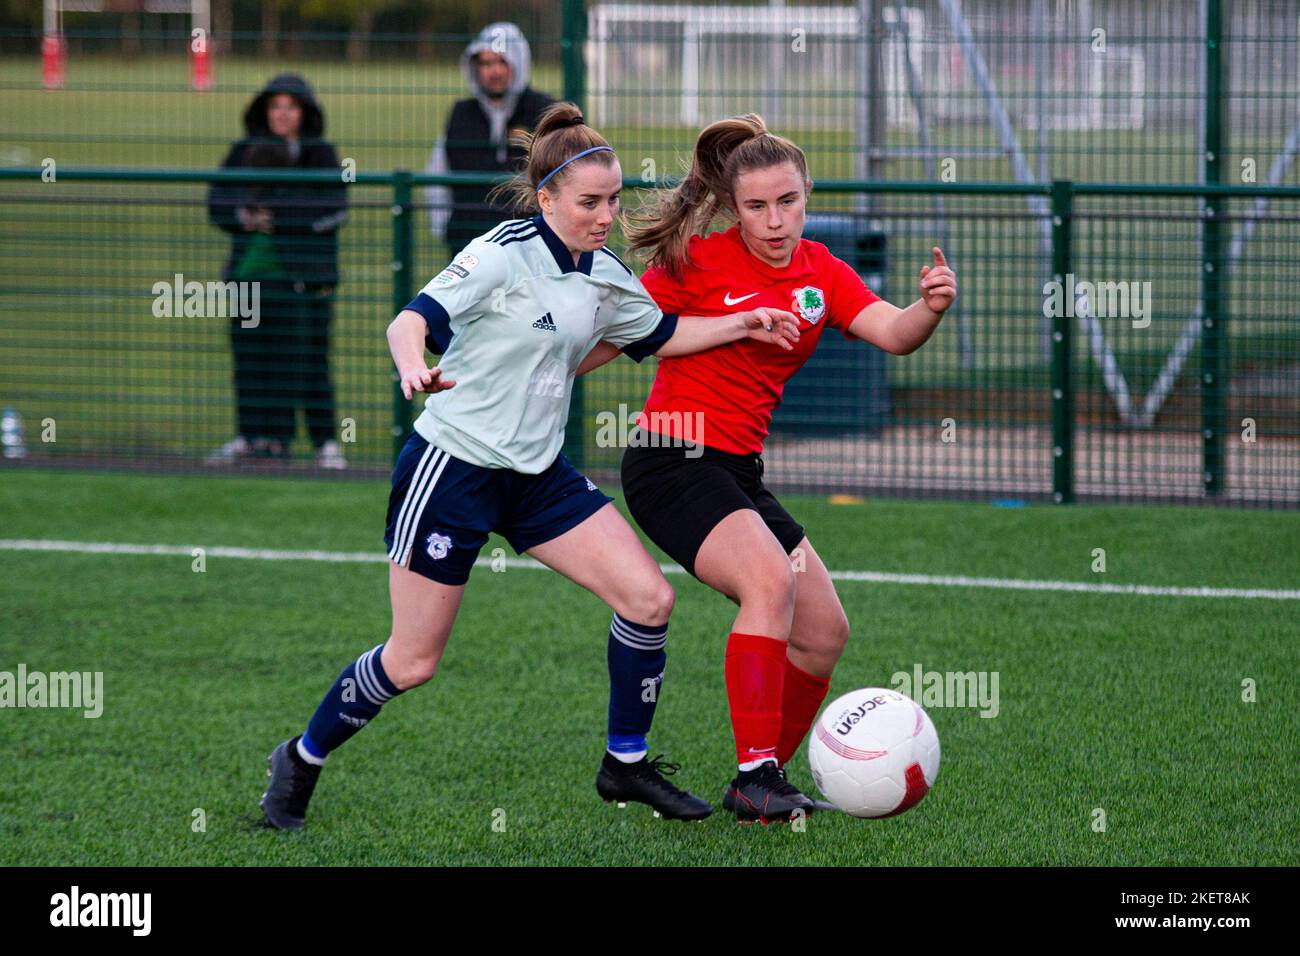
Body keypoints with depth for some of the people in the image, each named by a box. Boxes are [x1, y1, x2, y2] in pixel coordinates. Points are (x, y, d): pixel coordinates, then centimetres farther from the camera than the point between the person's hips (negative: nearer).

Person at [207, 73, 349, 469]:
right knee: (251, 356, 5)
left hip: (303, 274, -4)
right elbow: (217, 202, 7)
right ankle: (254, 435, 13)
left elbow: (334, 209, -9)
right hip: (250, 269, 4)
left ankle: (325, 441, -1)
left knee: (307, 357, -5)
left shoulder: (321, 155, 2)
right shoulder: (244, 152, 12)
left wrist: (276, 217, -14)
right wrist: (243, 216, -14)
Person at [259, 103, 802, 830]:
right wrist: (414, 367, -48)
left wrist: (741, 326, 11)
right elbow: (412, 320, -26)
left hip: (538, 474, 7)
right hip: (451, 467, -7)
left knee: (649, 598, -6)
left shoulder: (606, 277, 5)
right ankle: (302, 760, 22)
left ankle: (626, 765, 10)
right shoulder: (502, 255, -17)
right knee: (412, 662, -2)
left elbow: (660, 334, 23)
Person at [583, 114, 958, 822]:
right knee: (770, 578, -28)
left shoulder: (820, 273, 8)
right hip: (672, 462, -7)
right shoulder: (698, 261, -7)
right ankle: (753, 779, -26)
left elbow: (891, 333, -7)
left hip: (739, 472, 7)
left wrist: (930, 308, -28)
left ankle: (766, 780, 20)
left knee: (824, 631, 5)